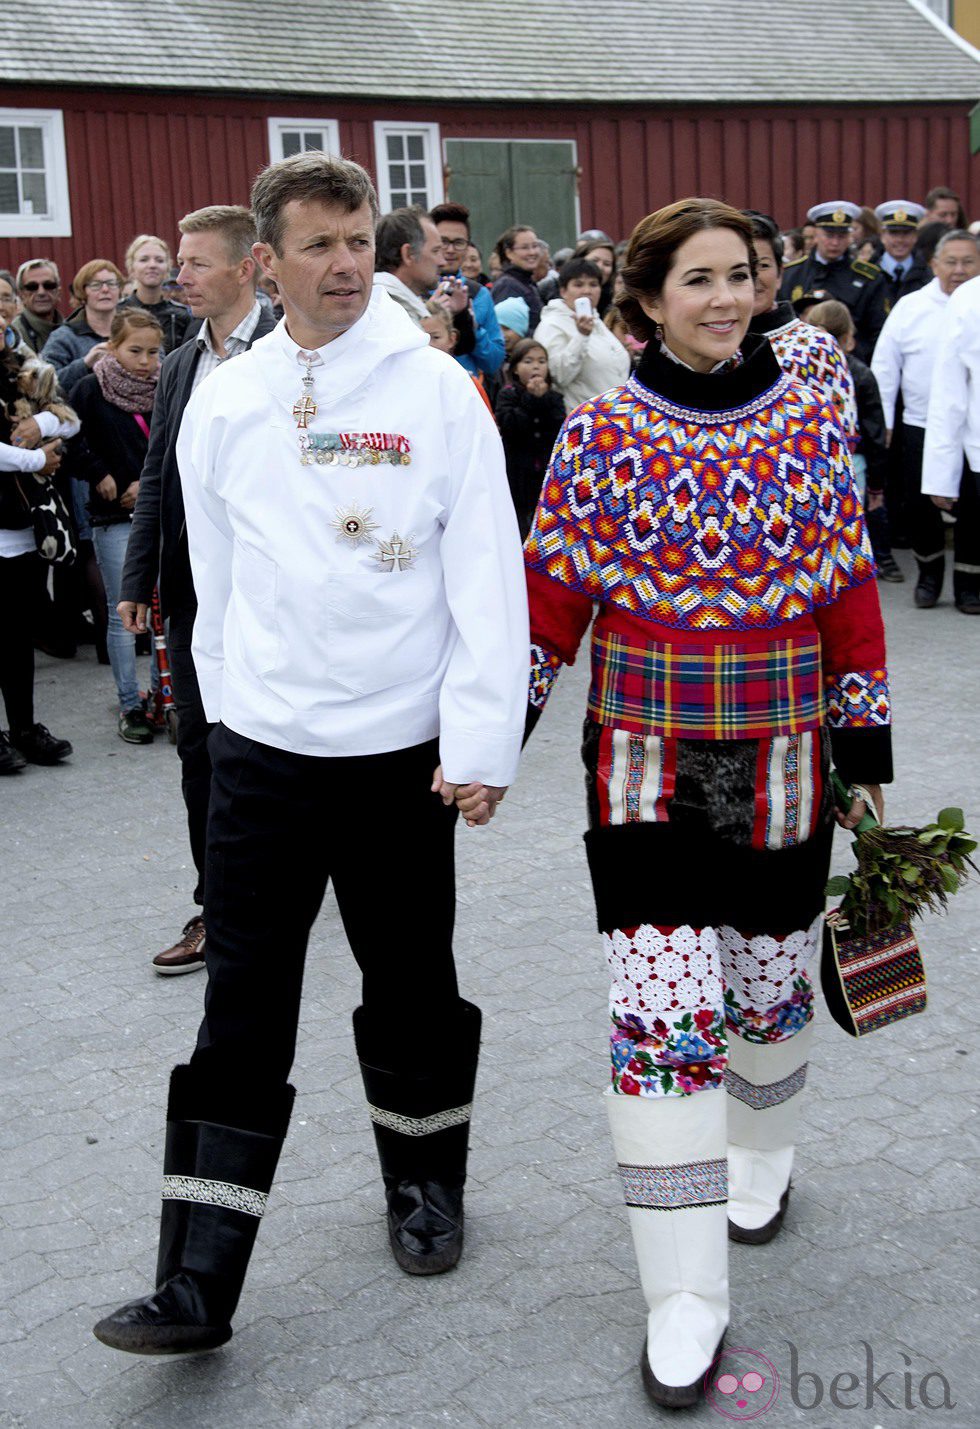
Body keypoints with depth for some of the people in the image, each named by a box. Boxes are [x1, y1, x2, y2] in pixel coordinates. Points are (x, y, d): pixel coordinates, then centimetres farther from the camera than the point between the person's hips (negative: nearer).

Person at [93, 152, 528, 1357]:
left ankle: (426, 1185, 38)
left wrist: (482, 740, -13)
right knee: (242, 1015, 2)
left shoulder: (437, 390, -5)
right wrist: (233, 706, 13)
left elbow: (487, 574, -8)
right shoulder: (223, 403, 2)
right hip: (261, 750, 2)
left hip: (401, 749, -1)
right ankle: (198, 1283, 7)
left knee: (411, 991, 14)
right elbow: (216, 579, 11)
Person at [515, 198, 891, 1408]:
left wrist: (865, 744, 4)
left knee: (768, 985, 16)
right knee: (661, 1014, -5)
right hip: (645, 767, -2)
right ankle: (685, 1297, 5)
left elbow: (849, 591, 4)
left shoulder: (810, 426, 1)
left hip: (781, 763, 2)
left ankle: (762, 1152, 48)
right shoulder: (598, 435, -3)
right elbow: (549, 592, -1)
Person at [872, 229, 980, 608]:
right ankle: (929, 574, 27)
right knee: (920, 506, 5)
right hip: (921, 429, 1)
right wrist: (881, 422, -1)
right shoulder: (910, 307, 2)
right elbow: (884, 367, 4)